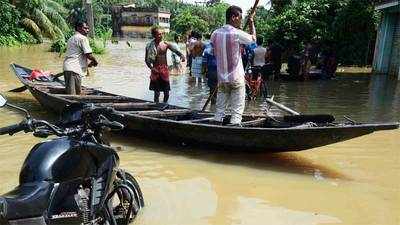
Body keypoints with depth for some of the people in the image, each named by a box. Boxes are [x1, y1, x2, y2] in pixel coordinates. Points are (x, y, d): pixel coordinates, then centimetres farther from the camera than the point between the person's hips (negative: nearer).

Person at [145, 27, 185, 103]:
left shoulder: (165, 44, 0)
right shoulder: (150, 46, -3)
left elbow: (175, 50, -11)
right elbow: (147, 59, 1)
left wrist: (181, 55, -31)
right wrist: (151, 68, -13)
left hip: (164, 69, 2)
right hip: (156, 70, -2)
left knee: (166, 92, 6)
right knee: (157, 92, 2)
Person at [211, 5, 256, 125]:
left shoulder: (215, 34, 4)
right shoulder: (237, 33, -12)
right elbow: (253, 38, 5)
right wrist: (251, 22, 17)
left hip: (221, 78, 5)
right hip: (236, 78, -5)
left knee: (219, 110, 11)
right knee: (237, 111, 1)